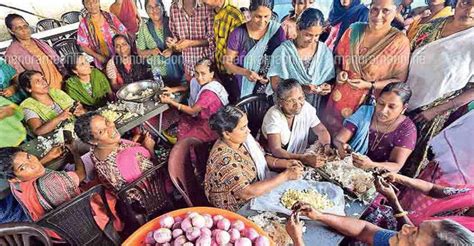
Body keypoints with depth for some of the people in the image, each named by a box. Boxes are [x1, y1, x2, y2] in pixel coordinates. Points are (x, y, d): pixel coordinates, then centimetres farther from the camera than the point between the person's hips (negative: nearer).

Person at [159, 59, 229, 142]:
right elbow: (190, 87, 12)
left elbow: (192, 111, -22)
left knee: (183, 140, -3)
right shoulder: (205, 83, -8)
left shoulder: (209, 92, -32)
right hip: (204, 119, 8)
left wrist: (170, 101, -15)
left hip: (212, 128, -8)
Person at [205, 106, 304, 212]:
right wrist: (286, 175, -28)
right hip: (239, 210, -6)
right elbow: (247, 192, -32)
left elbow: (263, 158, 7)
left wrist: (284, 163, -12)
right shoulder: (223, 158, -30)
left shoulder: (244, 139, -8)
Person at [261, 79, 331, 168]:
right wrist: (303, 158, -41)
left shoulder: (306, 107, -10)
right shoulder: (274, 115, -23)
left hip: (303, 156, 5)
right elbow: (276, 150, -29)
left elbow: (321, 131, 1)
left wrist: (327, 147, -20)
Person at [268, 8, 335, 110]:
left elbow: (329, 81, 11)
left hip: (314, 108, 3)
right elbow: (275, 85, -10)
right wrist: (301, 88, -21)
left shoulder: (325, 51, 3)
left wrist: (326, 88, -10)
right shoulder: (283, 51, -7)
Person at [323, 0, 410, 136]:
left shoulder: (400, 41, -10)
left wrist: (369, 85, -18)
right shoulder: (354, 30, -2)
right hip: (340, 98, 3)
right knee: (330, 134, 16)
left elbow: (399, 80, -6)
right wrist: (340, 73, -10)